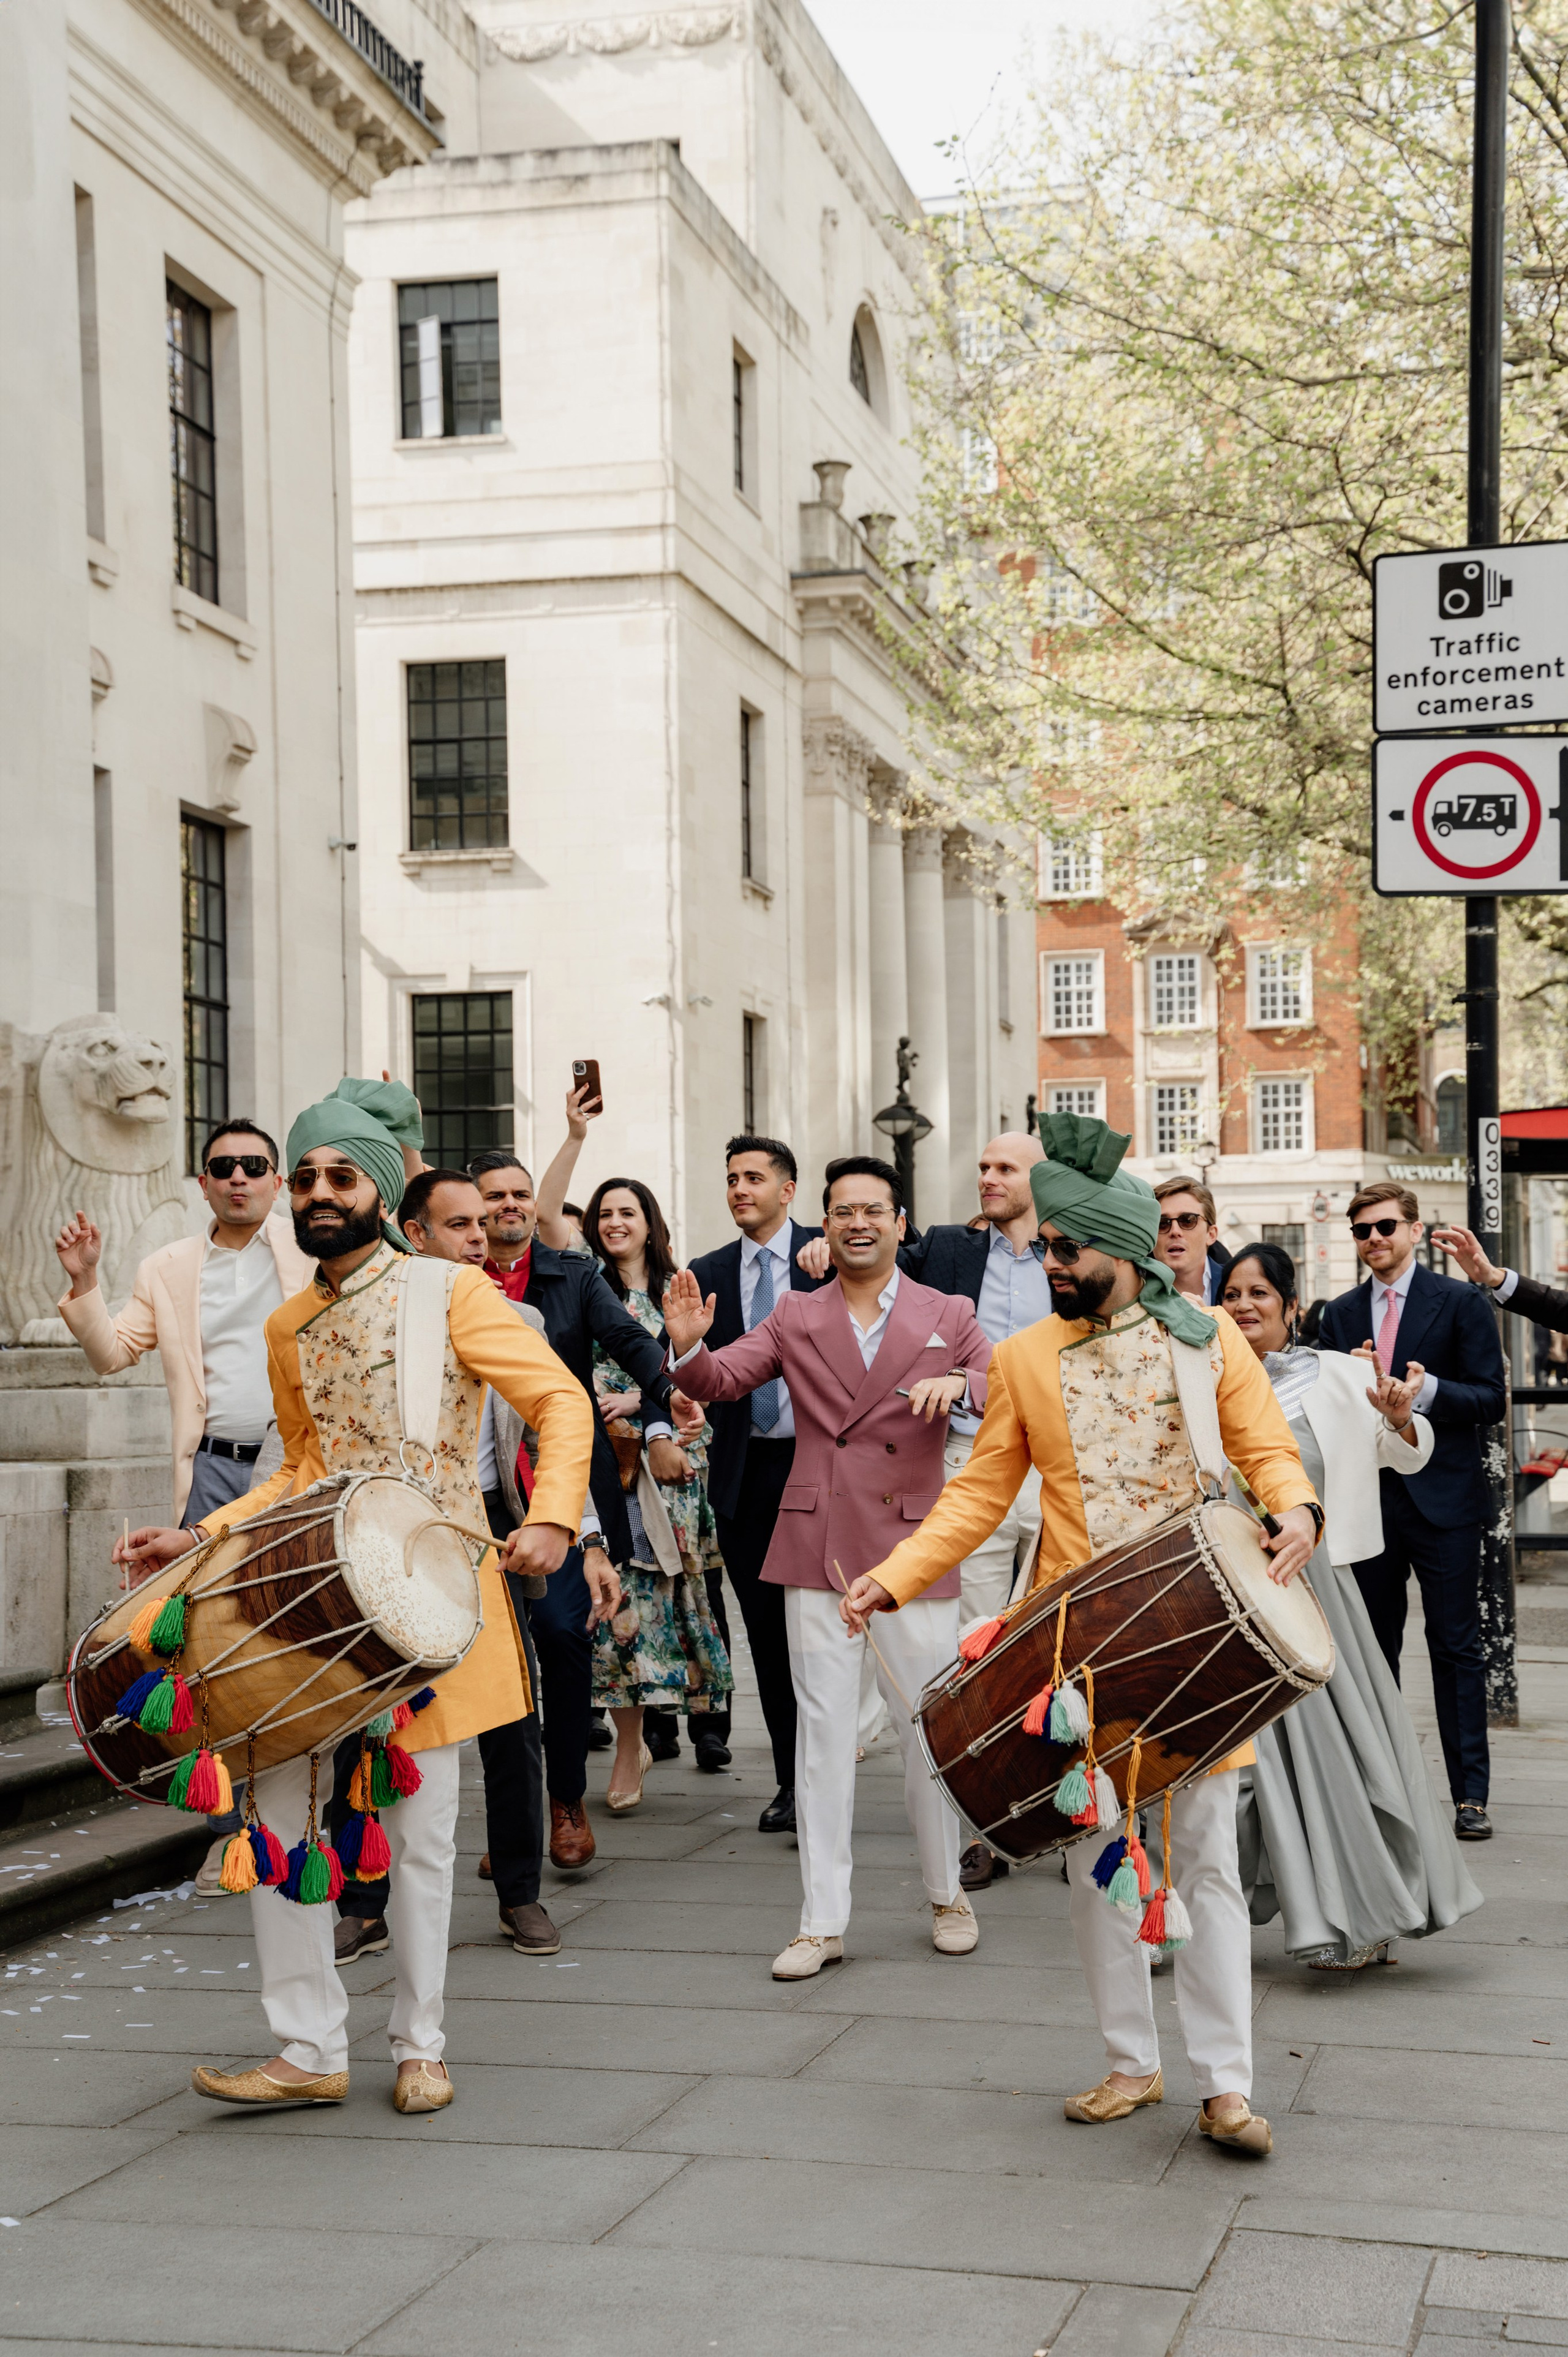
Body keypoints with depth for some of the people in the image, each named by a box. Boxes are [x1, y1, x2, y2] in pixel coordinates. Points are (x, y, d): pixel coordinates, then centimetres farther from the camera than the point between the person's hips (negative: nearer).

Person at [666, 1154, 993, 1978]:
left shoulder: (947, 1317, 7)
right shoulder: (794, 1317, 9)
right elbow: (722, 1381, 2)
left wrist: (961, 1384, -20)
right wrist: (688, 1347, -20)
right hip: (817, 1547, 1)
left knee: (929, 1725, 5)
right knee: (823, 1731, 2)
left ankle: (946, 1894, 26)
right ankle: (822, 1921, 8)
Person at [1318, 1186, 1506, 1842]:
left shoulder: (1461, 1302, -1)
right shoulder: (1341, 1314, 12)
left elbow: (1489, 1399, -5)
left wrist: (1426, 1390, -20)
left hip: (1442, 1496, -4)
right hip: (1368, 1498, 4)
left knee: (1455, 1645, -2)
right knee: (1372, 1646, 9)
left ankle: (1470, 1794, 3)